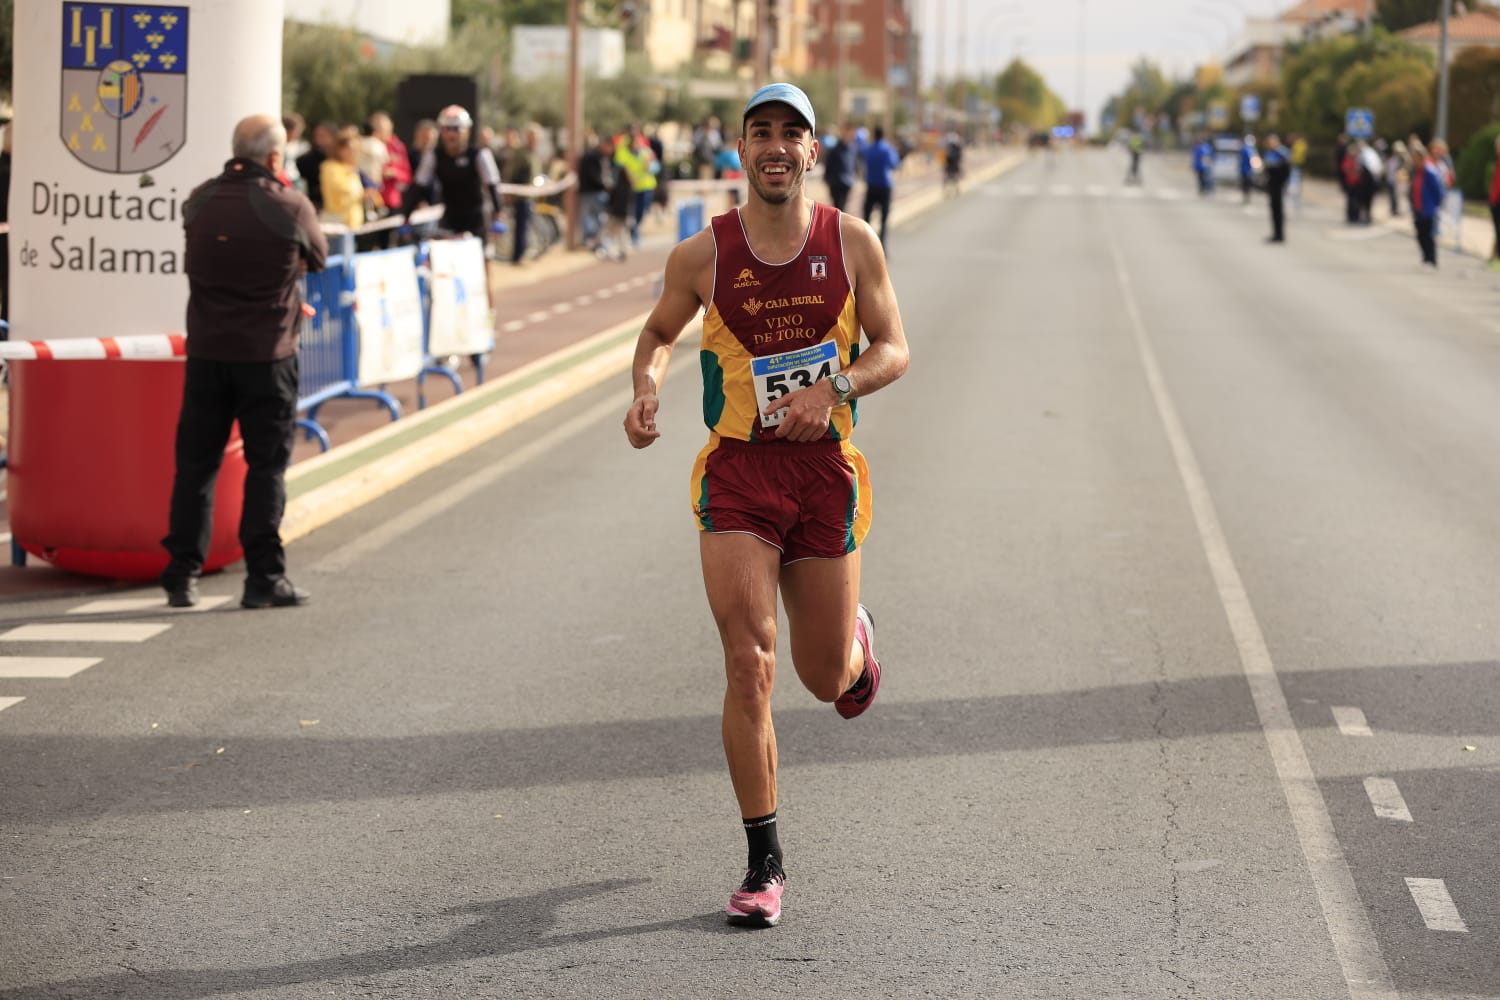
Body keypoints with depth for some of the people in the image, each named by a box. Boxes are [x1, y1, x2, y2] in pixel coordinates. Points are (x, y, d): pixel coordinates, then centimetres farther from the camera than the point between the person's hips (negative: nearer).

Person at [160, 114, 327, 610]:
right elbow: (317, 258, 6)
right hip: (268, 354, -3)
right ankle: (264, 577, 3)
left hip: (206, 350, 3)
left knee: (196, 462, 9)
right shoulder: (289, 205, -10)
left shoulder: (199, 201, 1)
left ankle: (182, 575, 8)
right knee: (267, 465, 4)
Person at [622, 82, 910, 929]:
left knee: (827, 679, 10)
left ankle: (857, 640, 51)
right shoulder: (703, 254, -3)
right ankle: (765, 864, -3)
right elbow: (659, 333, 14)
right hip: (738, 474, -1)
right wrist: (646, 389, -8)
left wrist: (833, 390, -17)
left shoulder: (851, 242, -2)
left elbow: (895, 350, 2)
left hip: (826, 470, 1)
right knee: (750, 667, -12)